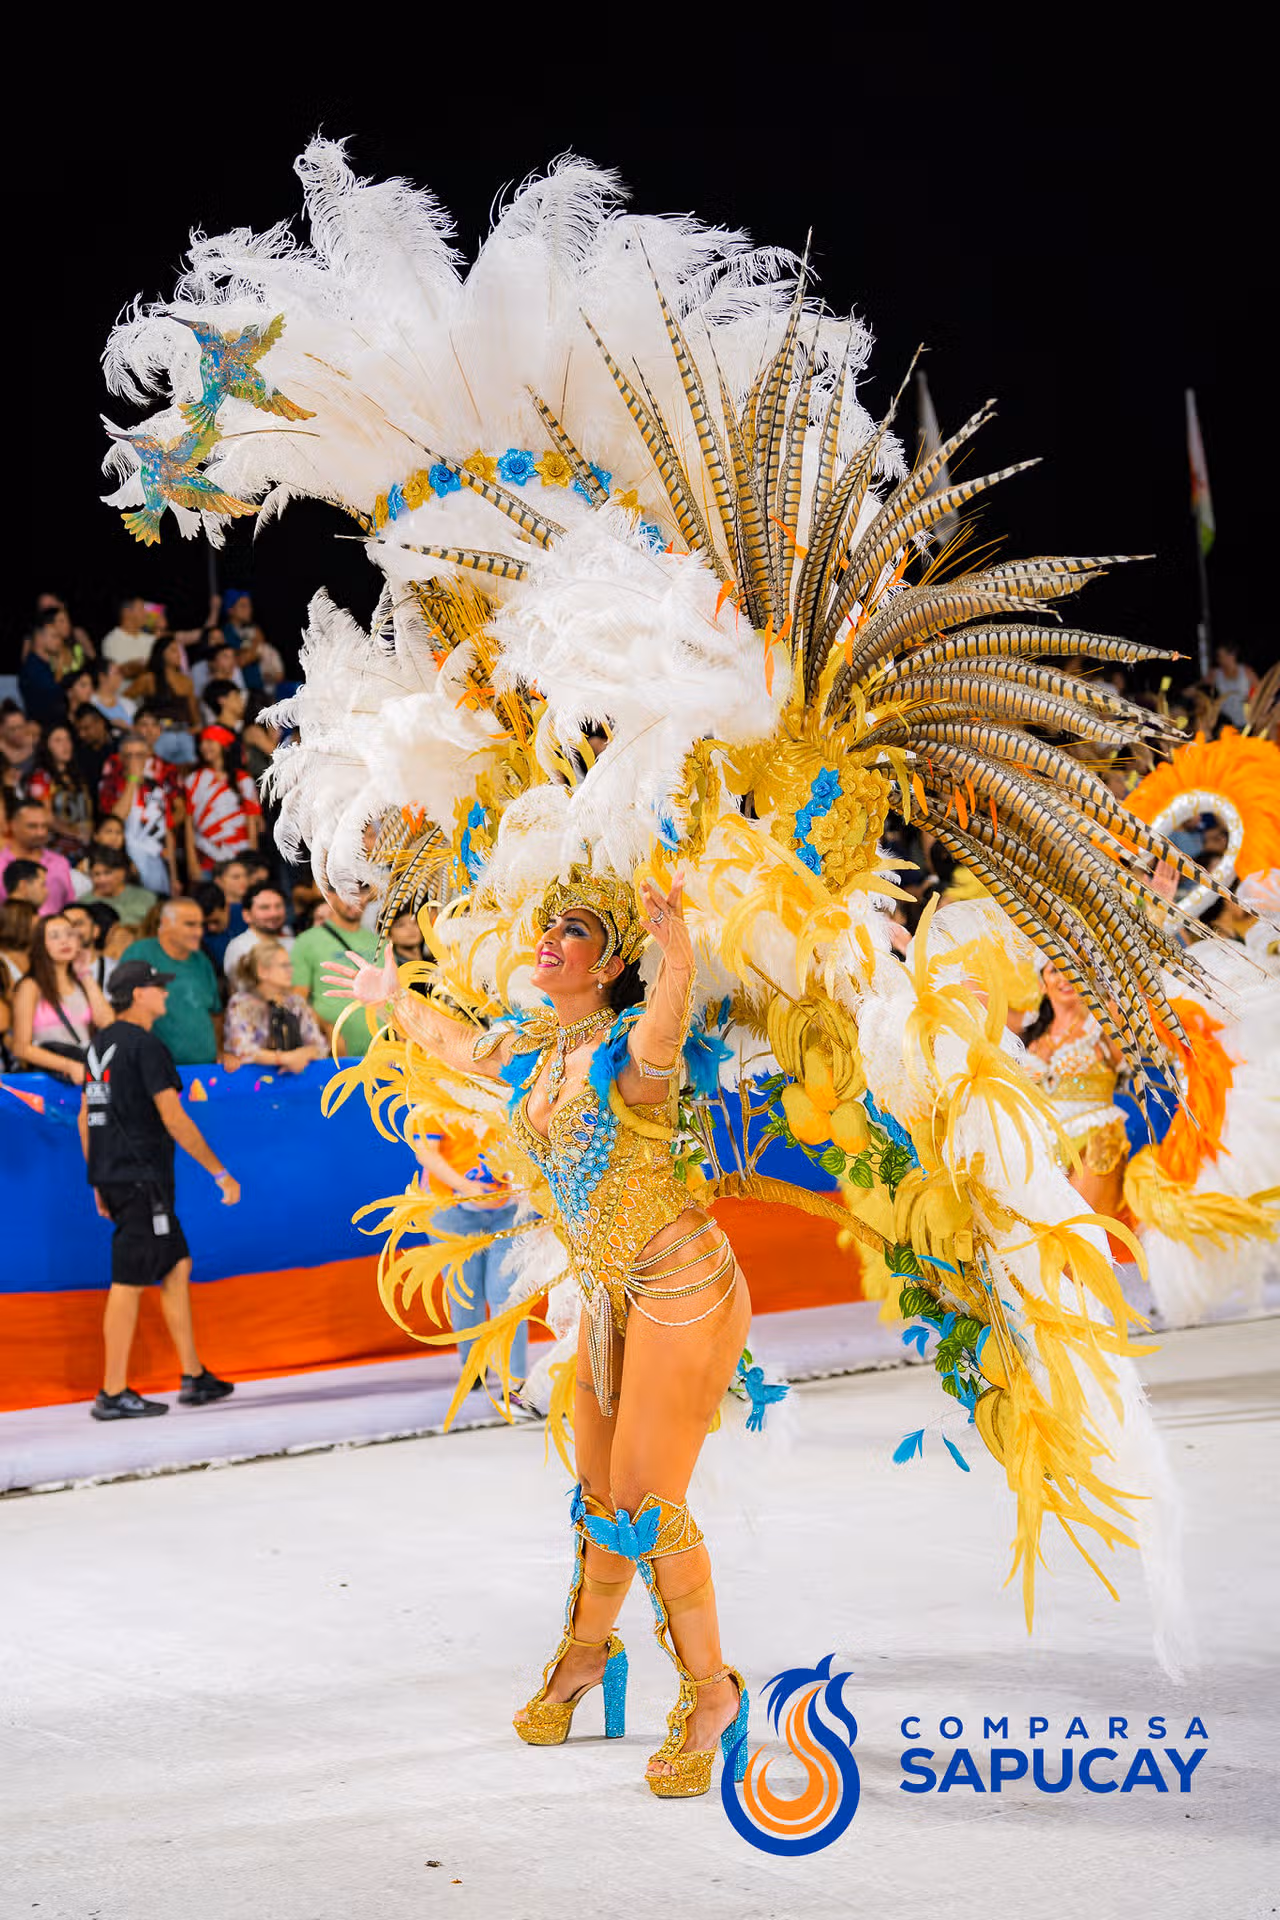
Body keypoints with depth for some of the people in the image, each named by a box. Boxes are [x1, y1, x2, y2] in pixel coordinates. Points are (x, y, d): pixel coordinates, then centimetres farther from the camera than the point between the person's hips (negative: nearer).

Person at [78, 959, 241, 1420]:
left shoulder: (102, 1044, 14)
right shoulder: (146, 1045, -13)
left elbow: (85, 1118, 18)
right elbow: (175, 1121, -17)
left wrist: (100, 1182, 23)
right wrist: (221, 1173, -11)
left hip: (111, 1174, 9)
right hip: (141, 1178, -9)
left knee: (176, 1266, 15)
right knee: (129, 1281, -6)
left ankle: (194, 1377, 18)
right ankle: (113, 1395, -3)